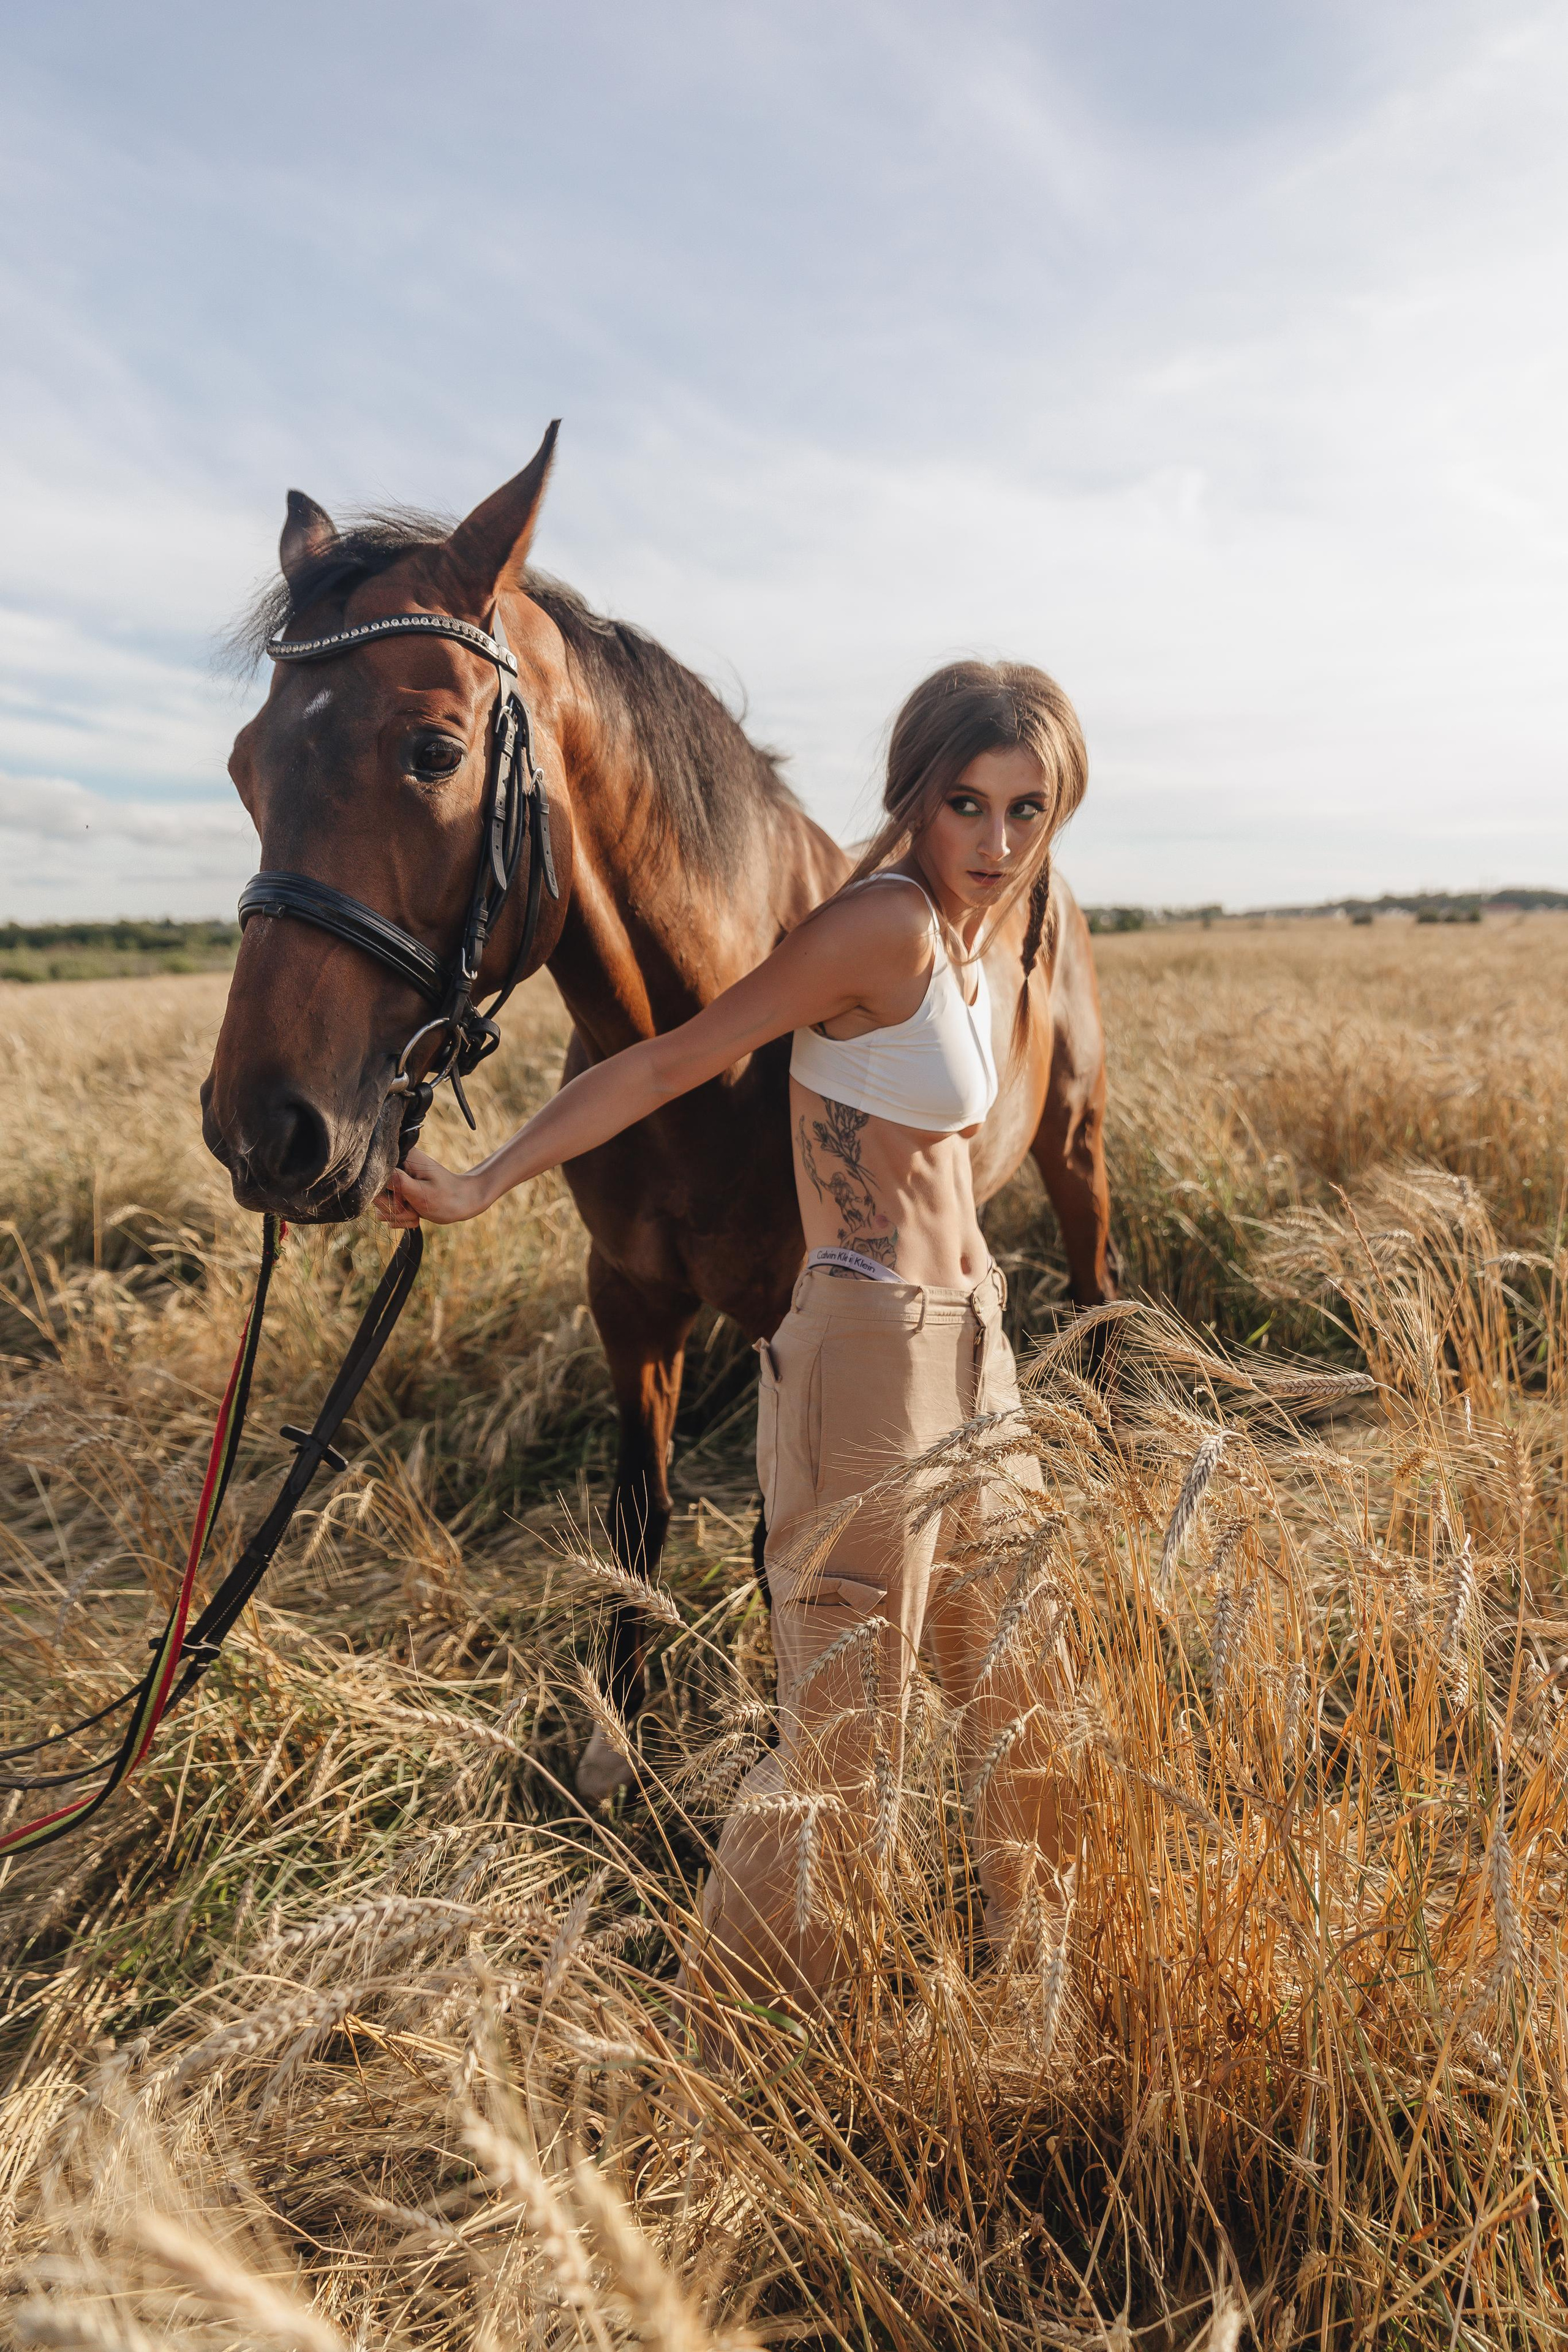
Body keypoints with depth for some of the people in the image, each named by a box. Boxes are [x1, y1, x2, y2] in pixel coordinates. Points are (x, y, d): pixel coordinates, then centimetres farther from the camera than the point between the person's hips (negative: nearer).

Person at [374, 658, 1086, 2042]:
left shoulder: (977, 936, 9)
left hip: (970, 1345, 10)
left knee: (1027, 1690, 24)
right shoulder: (889, 923, -17)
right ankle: (729, 2040, 25)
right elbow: (672, 1063, -17)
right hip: (875, 1355, -9)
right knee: (845, 1743, 3)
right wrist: (485, 1187, -17)